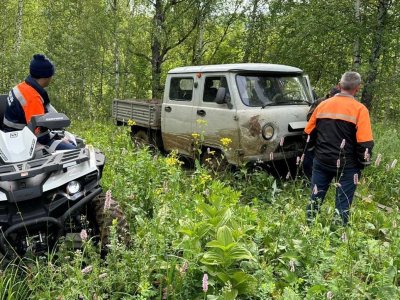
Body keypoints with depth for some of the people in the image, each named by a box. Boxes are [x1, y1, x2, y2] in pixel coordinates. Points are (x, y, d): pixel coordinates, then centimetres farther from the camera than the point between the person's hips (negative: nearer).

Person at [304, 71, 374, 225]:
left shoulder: (322, 105, 2)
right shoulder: (359, 109, -10)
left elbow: (309, 133, 8)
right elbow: (365, 143, -14)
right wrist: (363, 163, 1)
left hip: (321, 161, 4)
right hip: (346, 165, -3)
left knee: (315, 199, 14)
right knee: (343, 205, 7)